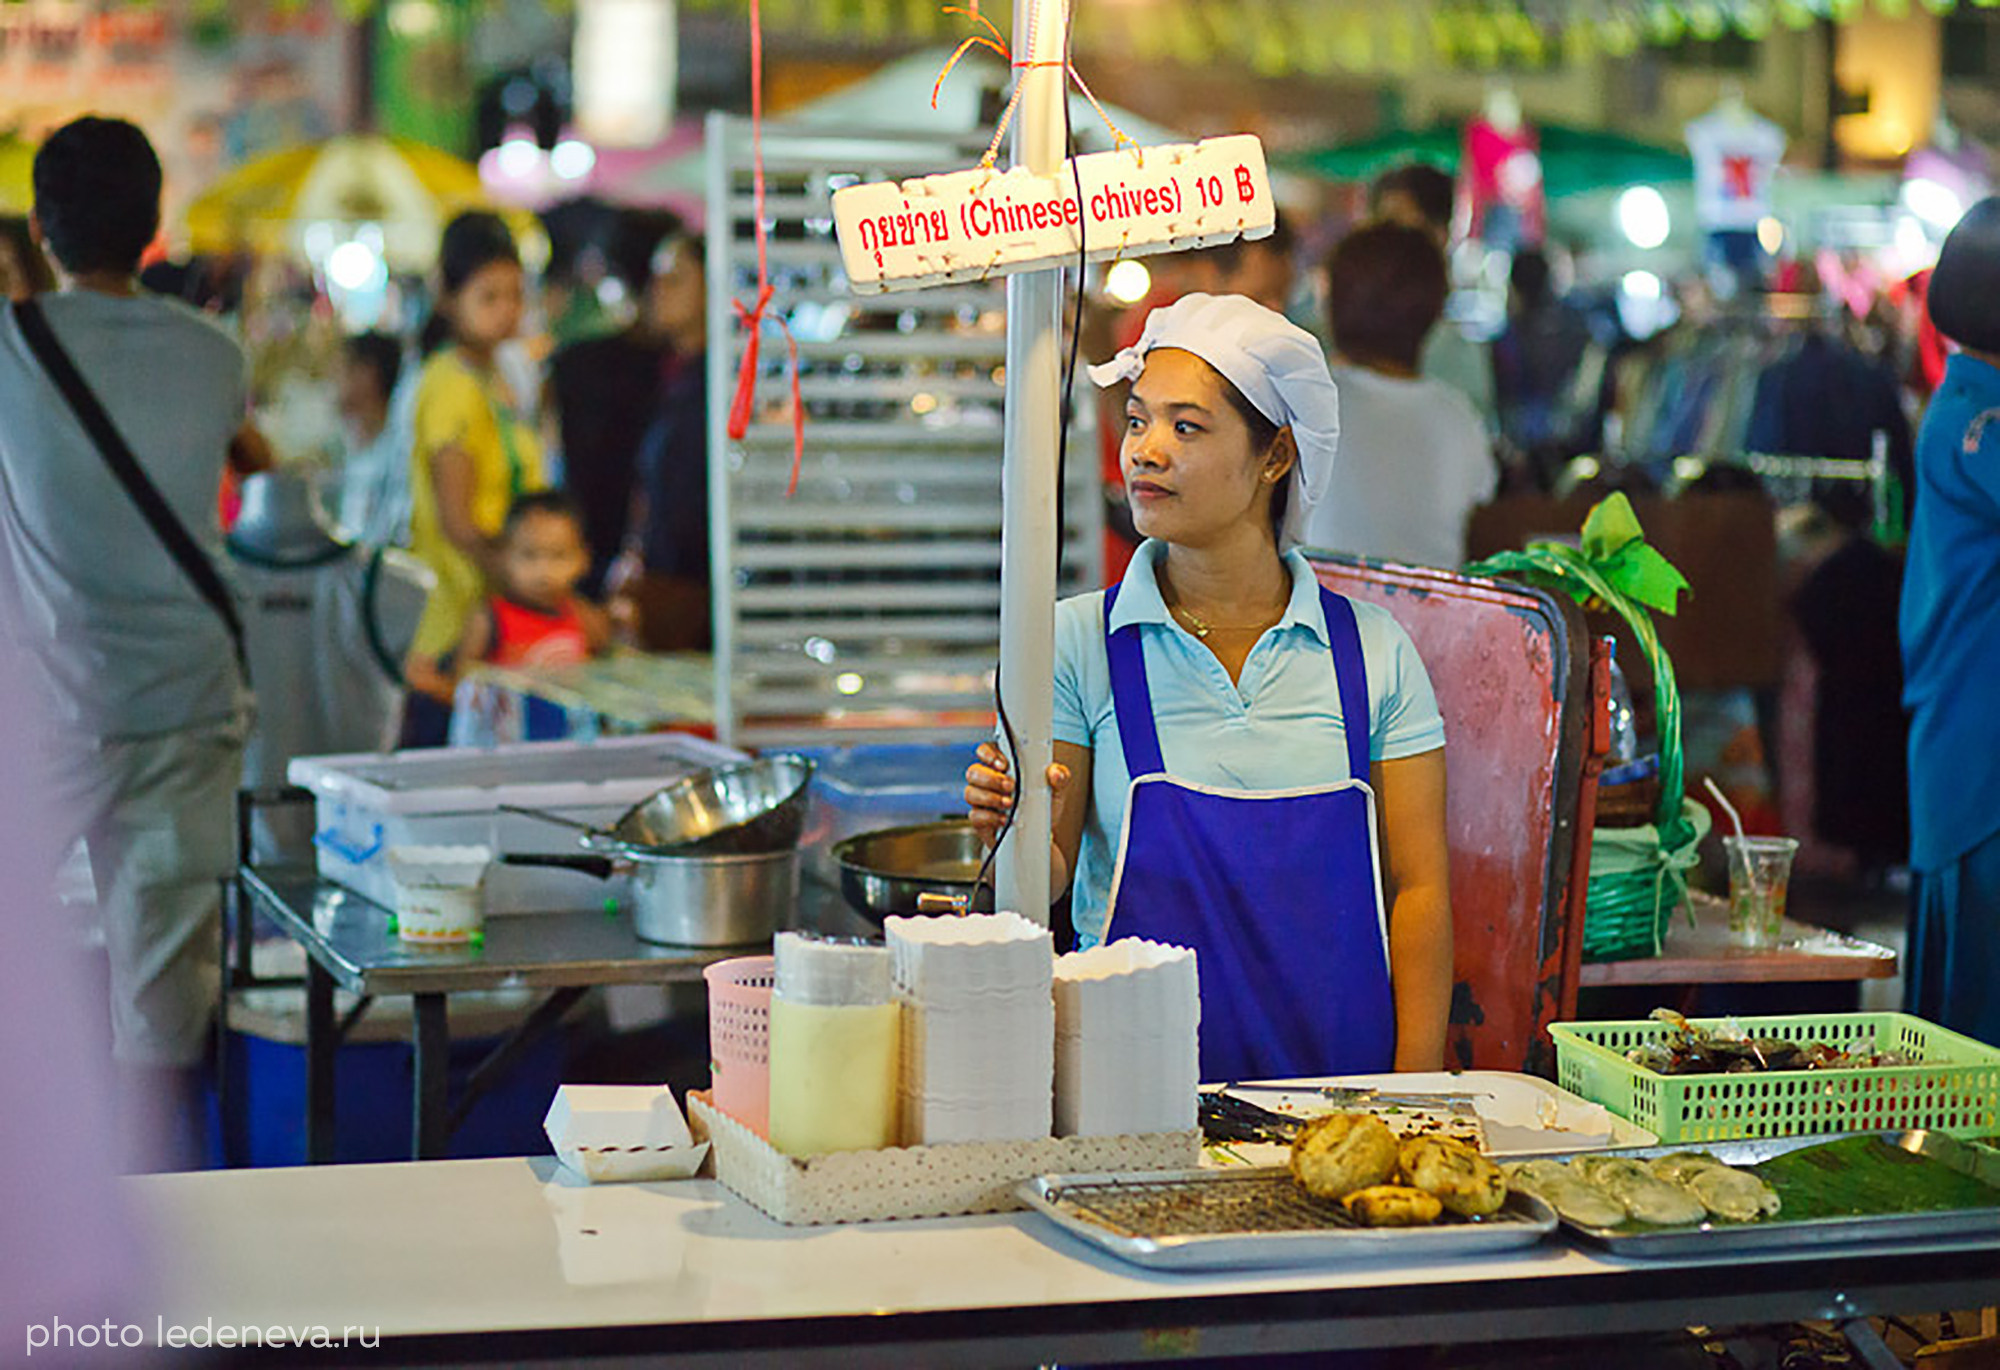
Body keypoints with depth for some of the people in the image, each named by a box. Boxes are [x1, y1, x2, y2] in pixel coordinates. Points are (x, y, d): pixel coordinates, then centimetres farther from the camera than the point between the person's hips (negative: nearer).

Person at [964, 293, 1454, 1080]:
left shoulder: (1372, 650, 7)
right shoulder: (1079, 641, 4)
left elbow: (1418, 885, 7)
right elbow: (1049, 882, 1)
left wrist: (1415, 1099, -3)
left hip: (1336, 1072, 1)